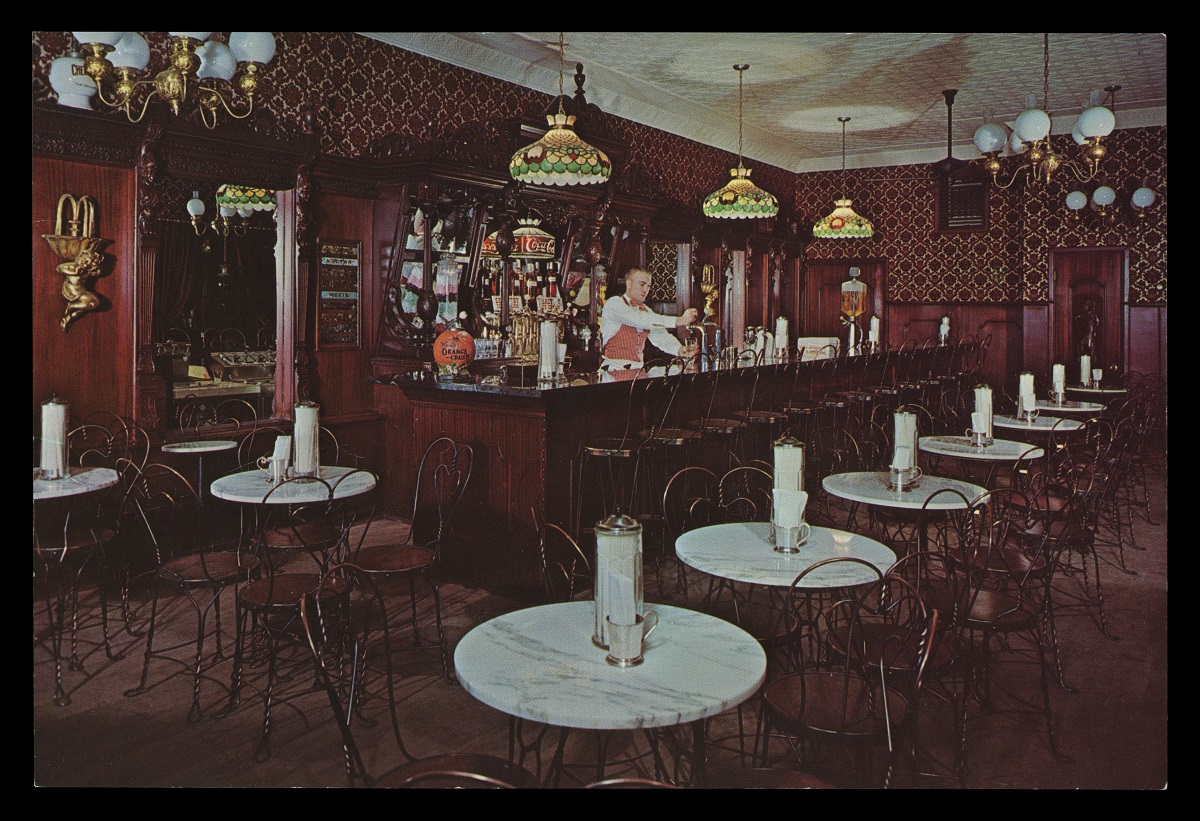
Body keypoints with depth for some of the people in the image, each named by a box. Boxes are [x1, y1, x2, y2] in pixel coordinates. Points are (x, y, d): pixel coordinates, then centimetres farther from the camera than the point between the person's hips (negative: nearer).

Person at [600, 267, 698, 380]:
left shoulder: (645, 310, 17)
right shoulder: (613, 304, -6)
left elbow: (660, 336, 5)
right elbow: (640, 320, -21)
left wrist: (680, 349, -17)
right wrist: (678, 321, -26)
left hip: (639, 371, 7)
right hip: (614, 373, -7)